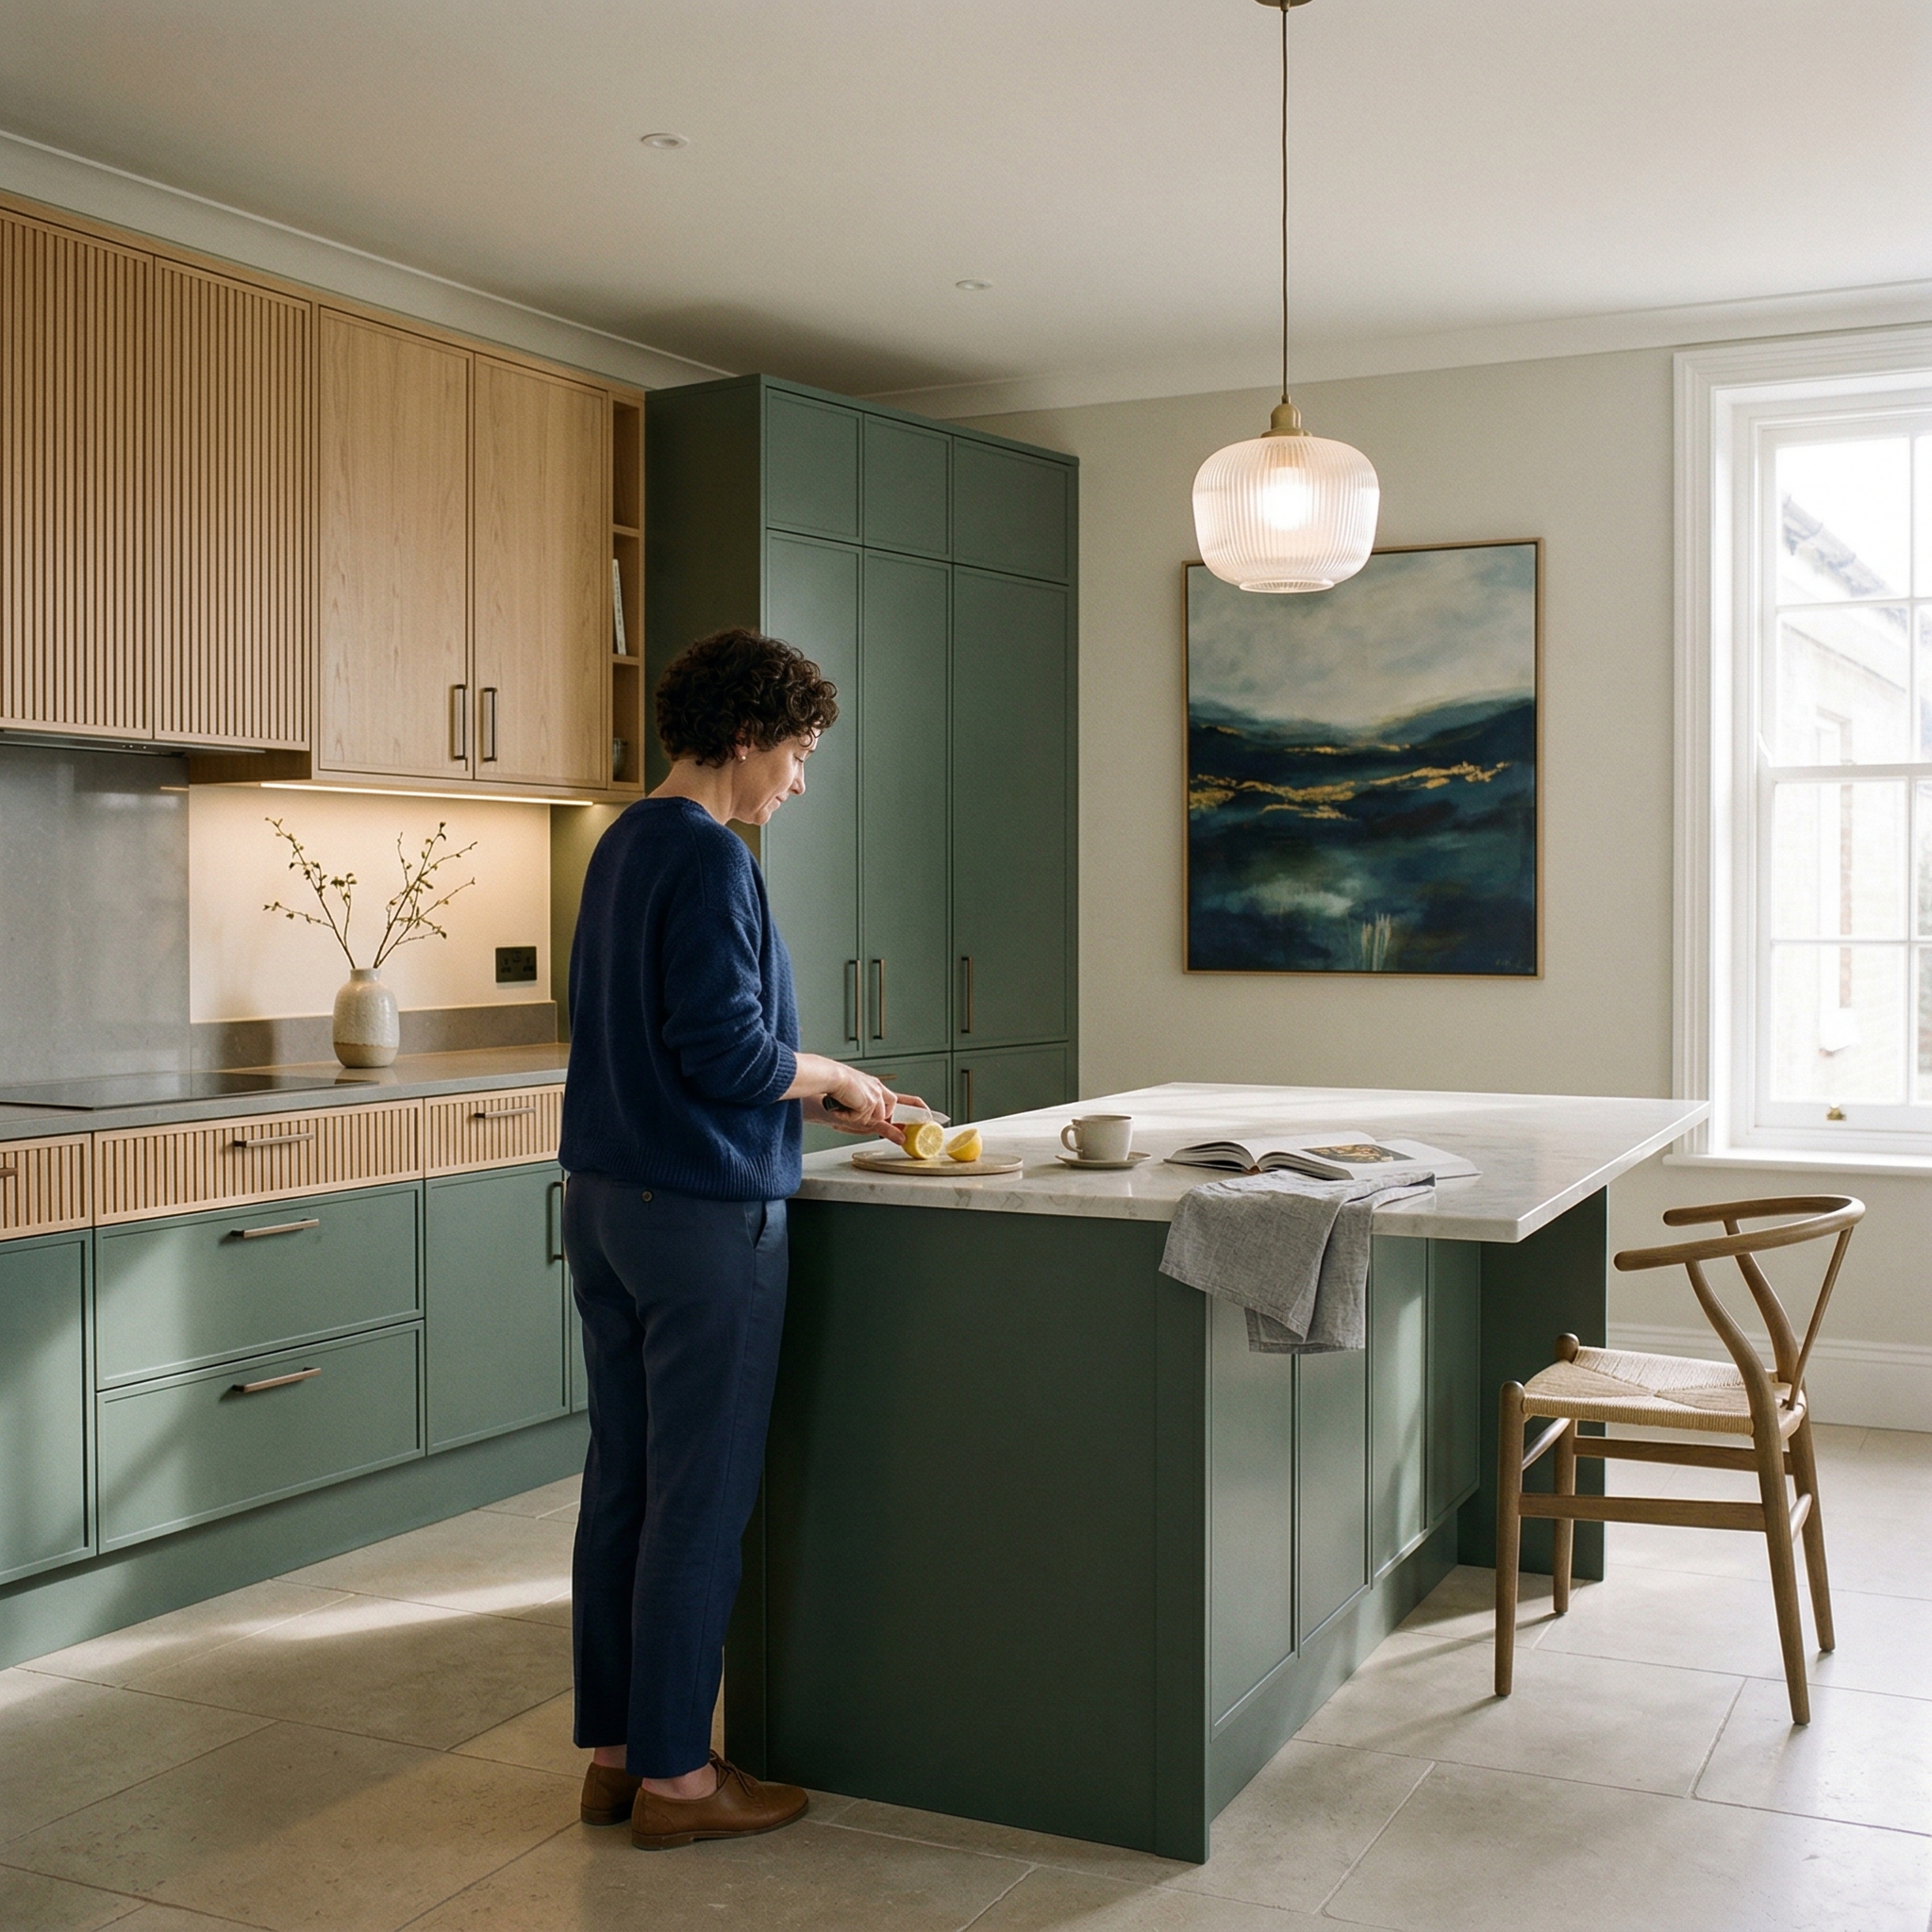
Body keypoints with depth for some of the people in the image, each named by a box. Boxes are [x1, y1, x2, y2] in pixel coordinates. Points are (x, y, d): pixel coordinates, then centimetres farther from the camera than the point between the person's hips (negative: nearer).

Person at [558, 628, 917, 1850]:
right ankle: (674, 1778, 12)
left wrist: (818, 1101, 15)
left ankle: (615, 1750, 25)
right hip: (705, 1213, -9)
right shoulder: (710, 858, -16)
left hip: (606, 1200, 9)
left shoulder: (624, 846, 14)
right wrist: (833, 1079, -4)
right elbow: (725, 1052, -21)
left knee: (622, 1480, 14)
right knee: (700, 1499, 1)